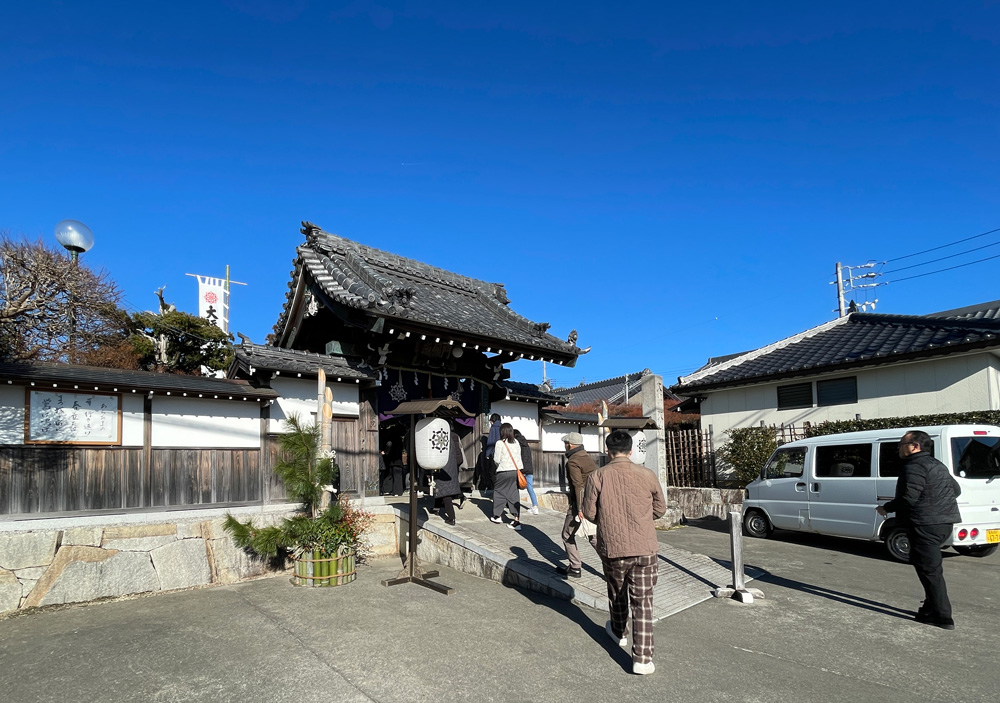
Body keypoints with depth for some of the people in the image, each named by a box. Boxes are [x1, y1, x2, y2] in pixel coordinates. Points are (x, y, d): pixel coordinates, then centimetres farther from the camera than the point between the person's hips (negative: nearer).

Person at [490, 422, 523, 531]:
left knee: (498, 492, 14)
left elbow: (497, 459, -7)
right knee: (513, 494, 6)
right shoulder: (516, 442, 6)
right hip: (514, 471, 4)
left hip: (503, 472, -4)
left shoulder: (500, 443, -9)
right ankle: (517, 521, -1)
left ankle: (498, 516, 27)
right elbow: (518, 458, 9)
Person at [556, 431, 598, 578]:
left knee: (568, 535, 7)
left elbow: (578, 485, -20)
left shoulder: (572, 461, -12)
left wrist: (580, 508, -22)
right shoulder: (588, 458, 14)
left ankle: (575, 568, 11)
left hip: (580, 503, -8)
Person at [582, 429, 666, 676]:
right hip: (644, 548, 0)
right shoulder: (646, 475, -7)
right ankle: (642, 658, 5)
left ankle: (618, 632, 46)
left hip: (612, 548, 1)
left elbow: (589, 512, -4)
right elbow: (660, 509, 6)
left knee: (617, 593, 24)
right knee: (643, 602, 6)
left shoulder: (597, 477, -9)